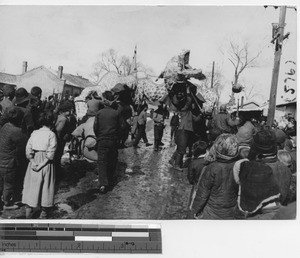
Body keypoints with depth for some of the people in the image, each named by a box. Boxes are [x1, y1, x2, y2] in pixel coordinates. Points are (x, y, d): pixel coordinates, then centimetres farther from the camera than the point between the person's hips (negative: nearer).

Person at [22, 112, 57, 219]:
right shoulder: (51, 134, -9)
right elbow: (50, 154, -16)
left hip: (33, 164, 4)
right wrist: (42, 165, -12)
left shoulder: (34, 133, 3)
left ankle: (28, 214, 17)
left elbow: (28, 150, -2)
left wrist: (33, 162, -7)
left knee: (31, 187, 11)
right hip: (46, 165, -4)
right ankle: (44, 213, 18)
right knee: (45, 187, 9)